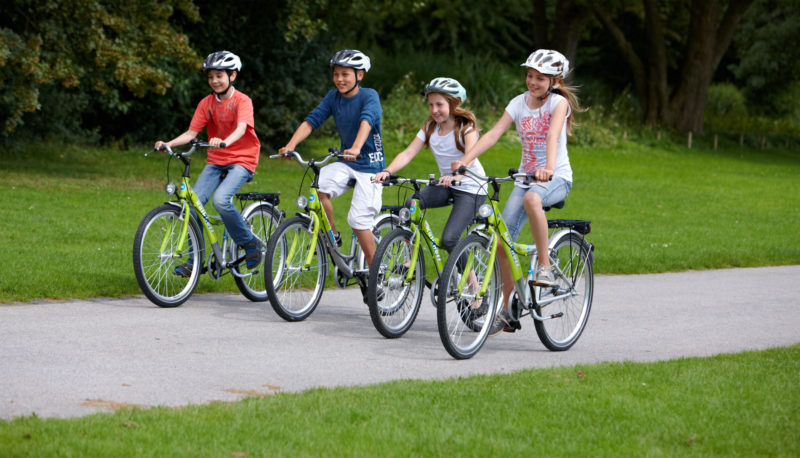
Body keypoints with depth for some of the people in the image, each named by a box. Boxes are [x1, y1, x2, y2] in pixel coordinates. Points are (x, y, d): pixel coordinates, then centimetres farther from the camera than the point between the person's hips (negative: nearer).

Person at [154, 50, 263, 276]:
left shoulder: (242, 101, -8)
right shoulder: (206, 103, 6)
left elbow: (241, 128, -26)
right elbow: (191, 133, 1)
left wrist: (224, 141, -48)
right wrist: (168, 144, -18)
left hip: (241, 159, -5)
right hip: (215, 161, 5)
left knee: (221, 200, -29)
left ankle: (250, 243, -8)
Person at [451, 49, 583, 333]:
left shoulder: (559, 103, -9)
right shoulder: (519, 103, 3)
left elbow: (552, 134, -27)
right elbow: (494, 133, -8)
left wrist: (548, 168, -45)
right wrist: (465, 160, -22)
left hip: (556, 178, -5)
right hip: (526, 178, 5)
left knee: (532, 199, -41)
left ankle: (545, 266, -28)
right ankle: (508, 312, 4)